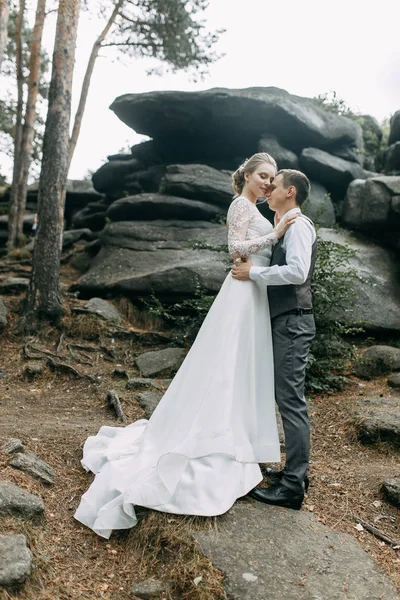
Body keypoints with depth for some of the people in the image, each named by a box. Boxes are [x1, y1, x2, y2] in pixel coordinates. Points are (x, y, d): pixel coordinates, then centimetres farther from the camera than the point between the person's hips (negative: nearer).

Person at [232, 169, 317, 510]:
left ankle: (293, 487, -2)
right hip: (286, 321, 10)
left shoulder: (298, 224, -10)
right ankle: (296, 471, 26)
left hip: (292, 322, -10)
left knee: (291, 401, -8)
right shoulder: (286, 227, 20)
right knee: (290, 399, 14)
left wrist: (253, 272, -17)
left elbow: (297, 272, -24)